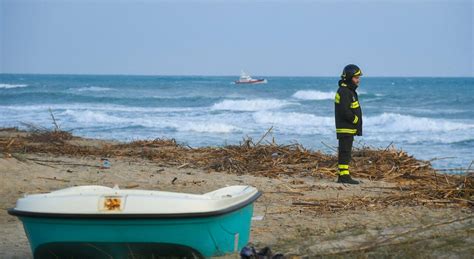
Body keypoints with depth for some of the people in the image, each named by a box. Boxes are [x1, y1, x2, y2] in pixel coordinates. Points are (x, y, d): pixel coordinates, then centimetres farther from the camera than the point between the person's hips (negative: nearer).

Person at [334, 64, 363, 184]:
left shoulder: (350, 91, 18)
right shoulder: (344, 91, -16)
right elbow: (344, 111, -24)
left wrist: (357, 121, 10)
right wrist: (356, 120, -13)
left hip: (350, 128, 10)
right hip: (345, 128, -10)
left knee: (344, 152, 12)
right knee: (345, 152, -10)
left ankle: (342, 175, 16)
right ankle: (344, 176, -11)